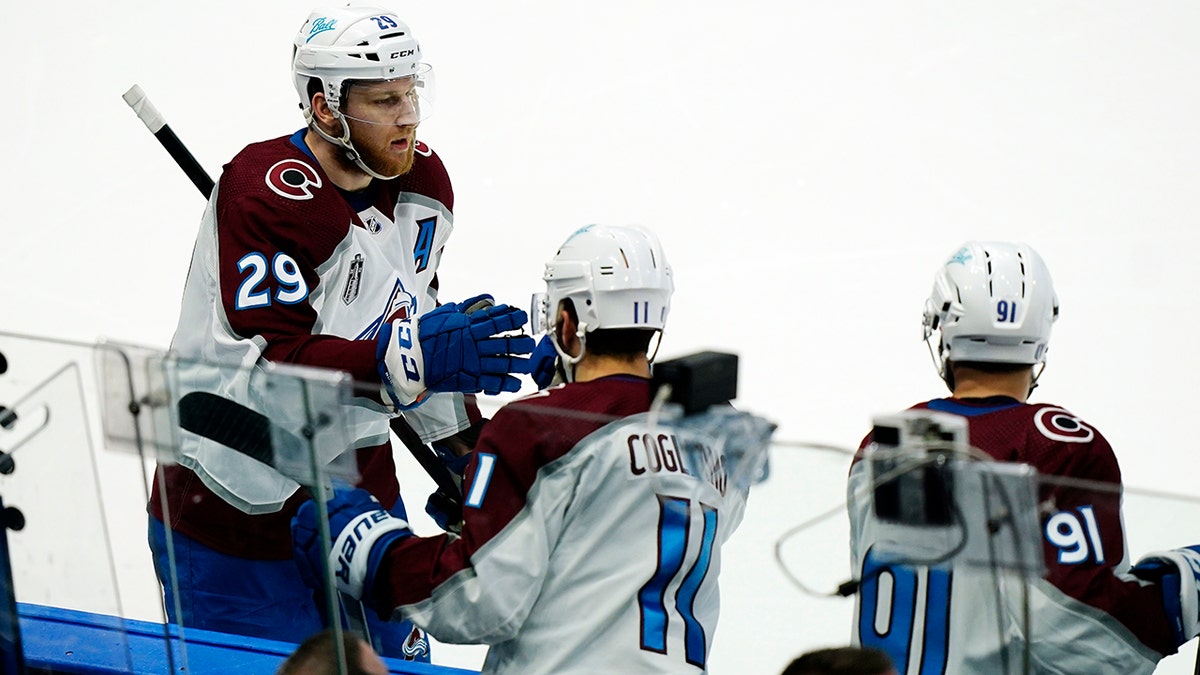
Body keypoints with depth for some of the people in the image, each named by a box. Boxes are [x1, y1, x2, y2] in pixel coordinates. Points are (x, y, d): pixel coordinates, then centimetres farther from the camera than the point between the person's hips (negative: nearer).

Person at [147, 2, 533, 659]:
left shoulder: (421, 180, 2)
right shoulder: (263, 194, -23)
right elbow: (274, 367, -29)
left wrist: (467, 445, 16)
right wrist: (410, 360, -39)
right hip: (239, 505, -7)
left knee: (397, 654, 14)